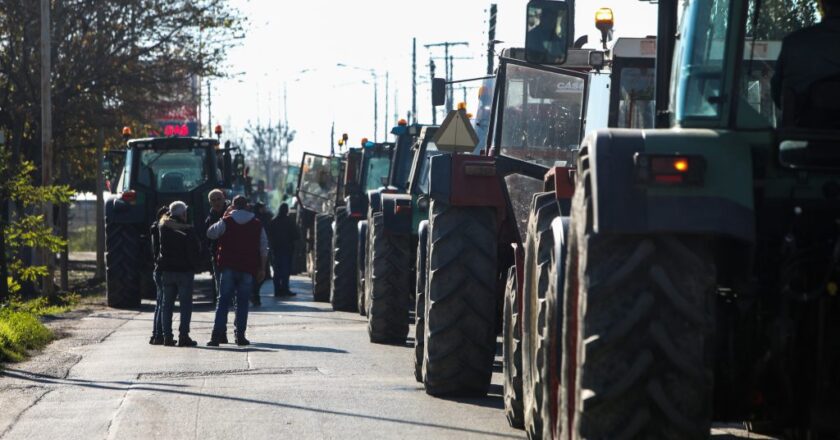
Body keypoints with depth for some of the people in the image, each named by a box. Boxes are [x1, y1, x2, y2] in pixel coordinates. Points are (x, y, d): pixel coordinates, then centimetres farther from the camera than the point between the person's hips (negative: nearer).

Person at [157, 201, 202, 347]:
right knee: (186, 304, -1)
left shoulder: (163, 227, 0)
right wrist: (194, 265, 8)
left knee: (167, 304, 10)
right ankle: (183, 336, -7)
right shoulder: (188, 231, -11)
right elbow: (196, 251, -7)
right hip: (184, 271, -4)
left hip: (167, 270, 4)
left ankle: (167, 336, 7)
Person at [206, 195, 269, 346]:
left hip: (228, 267, -1)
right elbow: (264, 249, 4)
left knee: (223, 301, 3)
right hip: (248, 269, 1)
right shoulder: (257, 225, 5)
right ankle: (240, 335, 2)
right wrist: (262, 269, 9)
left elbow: (210, 233, 6)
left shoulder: (226, 221, -2)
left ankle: (217, 335, -5)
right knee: (242, 302, 6)